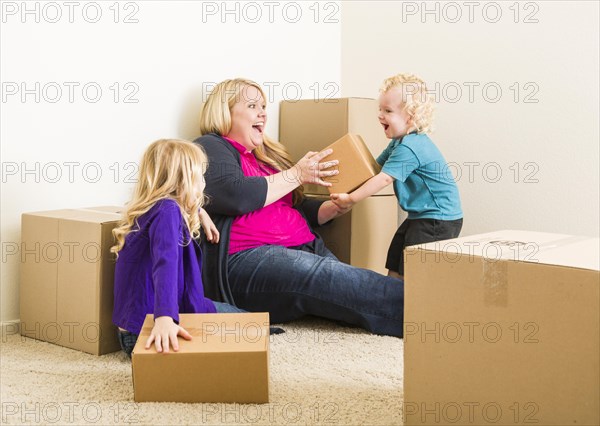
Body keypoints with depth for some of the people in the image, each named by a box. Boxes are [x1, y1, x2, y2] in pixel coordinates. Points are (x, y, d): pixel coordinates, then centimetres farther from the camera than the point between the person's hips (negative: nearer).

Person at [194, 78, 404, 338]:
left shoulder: (266, 156, 29)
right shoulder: (209, 149, 4)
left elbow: (299, 210, 30)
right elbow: (235, 196, -15)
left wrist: (335, 208, 9)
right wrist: (297, 175, -6)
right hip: (247, 260, -7)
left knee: (348, 282, -25)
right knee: (335, 278, -32)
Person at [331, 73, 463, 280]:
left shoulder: (409, 148, -23)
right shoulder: (399, 143, 10)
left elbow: (384, 178, -25)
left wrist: (351, 199, -19)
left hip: (439, 219, -11)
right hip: (420, 216, 11)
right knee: (395, 266, 13)